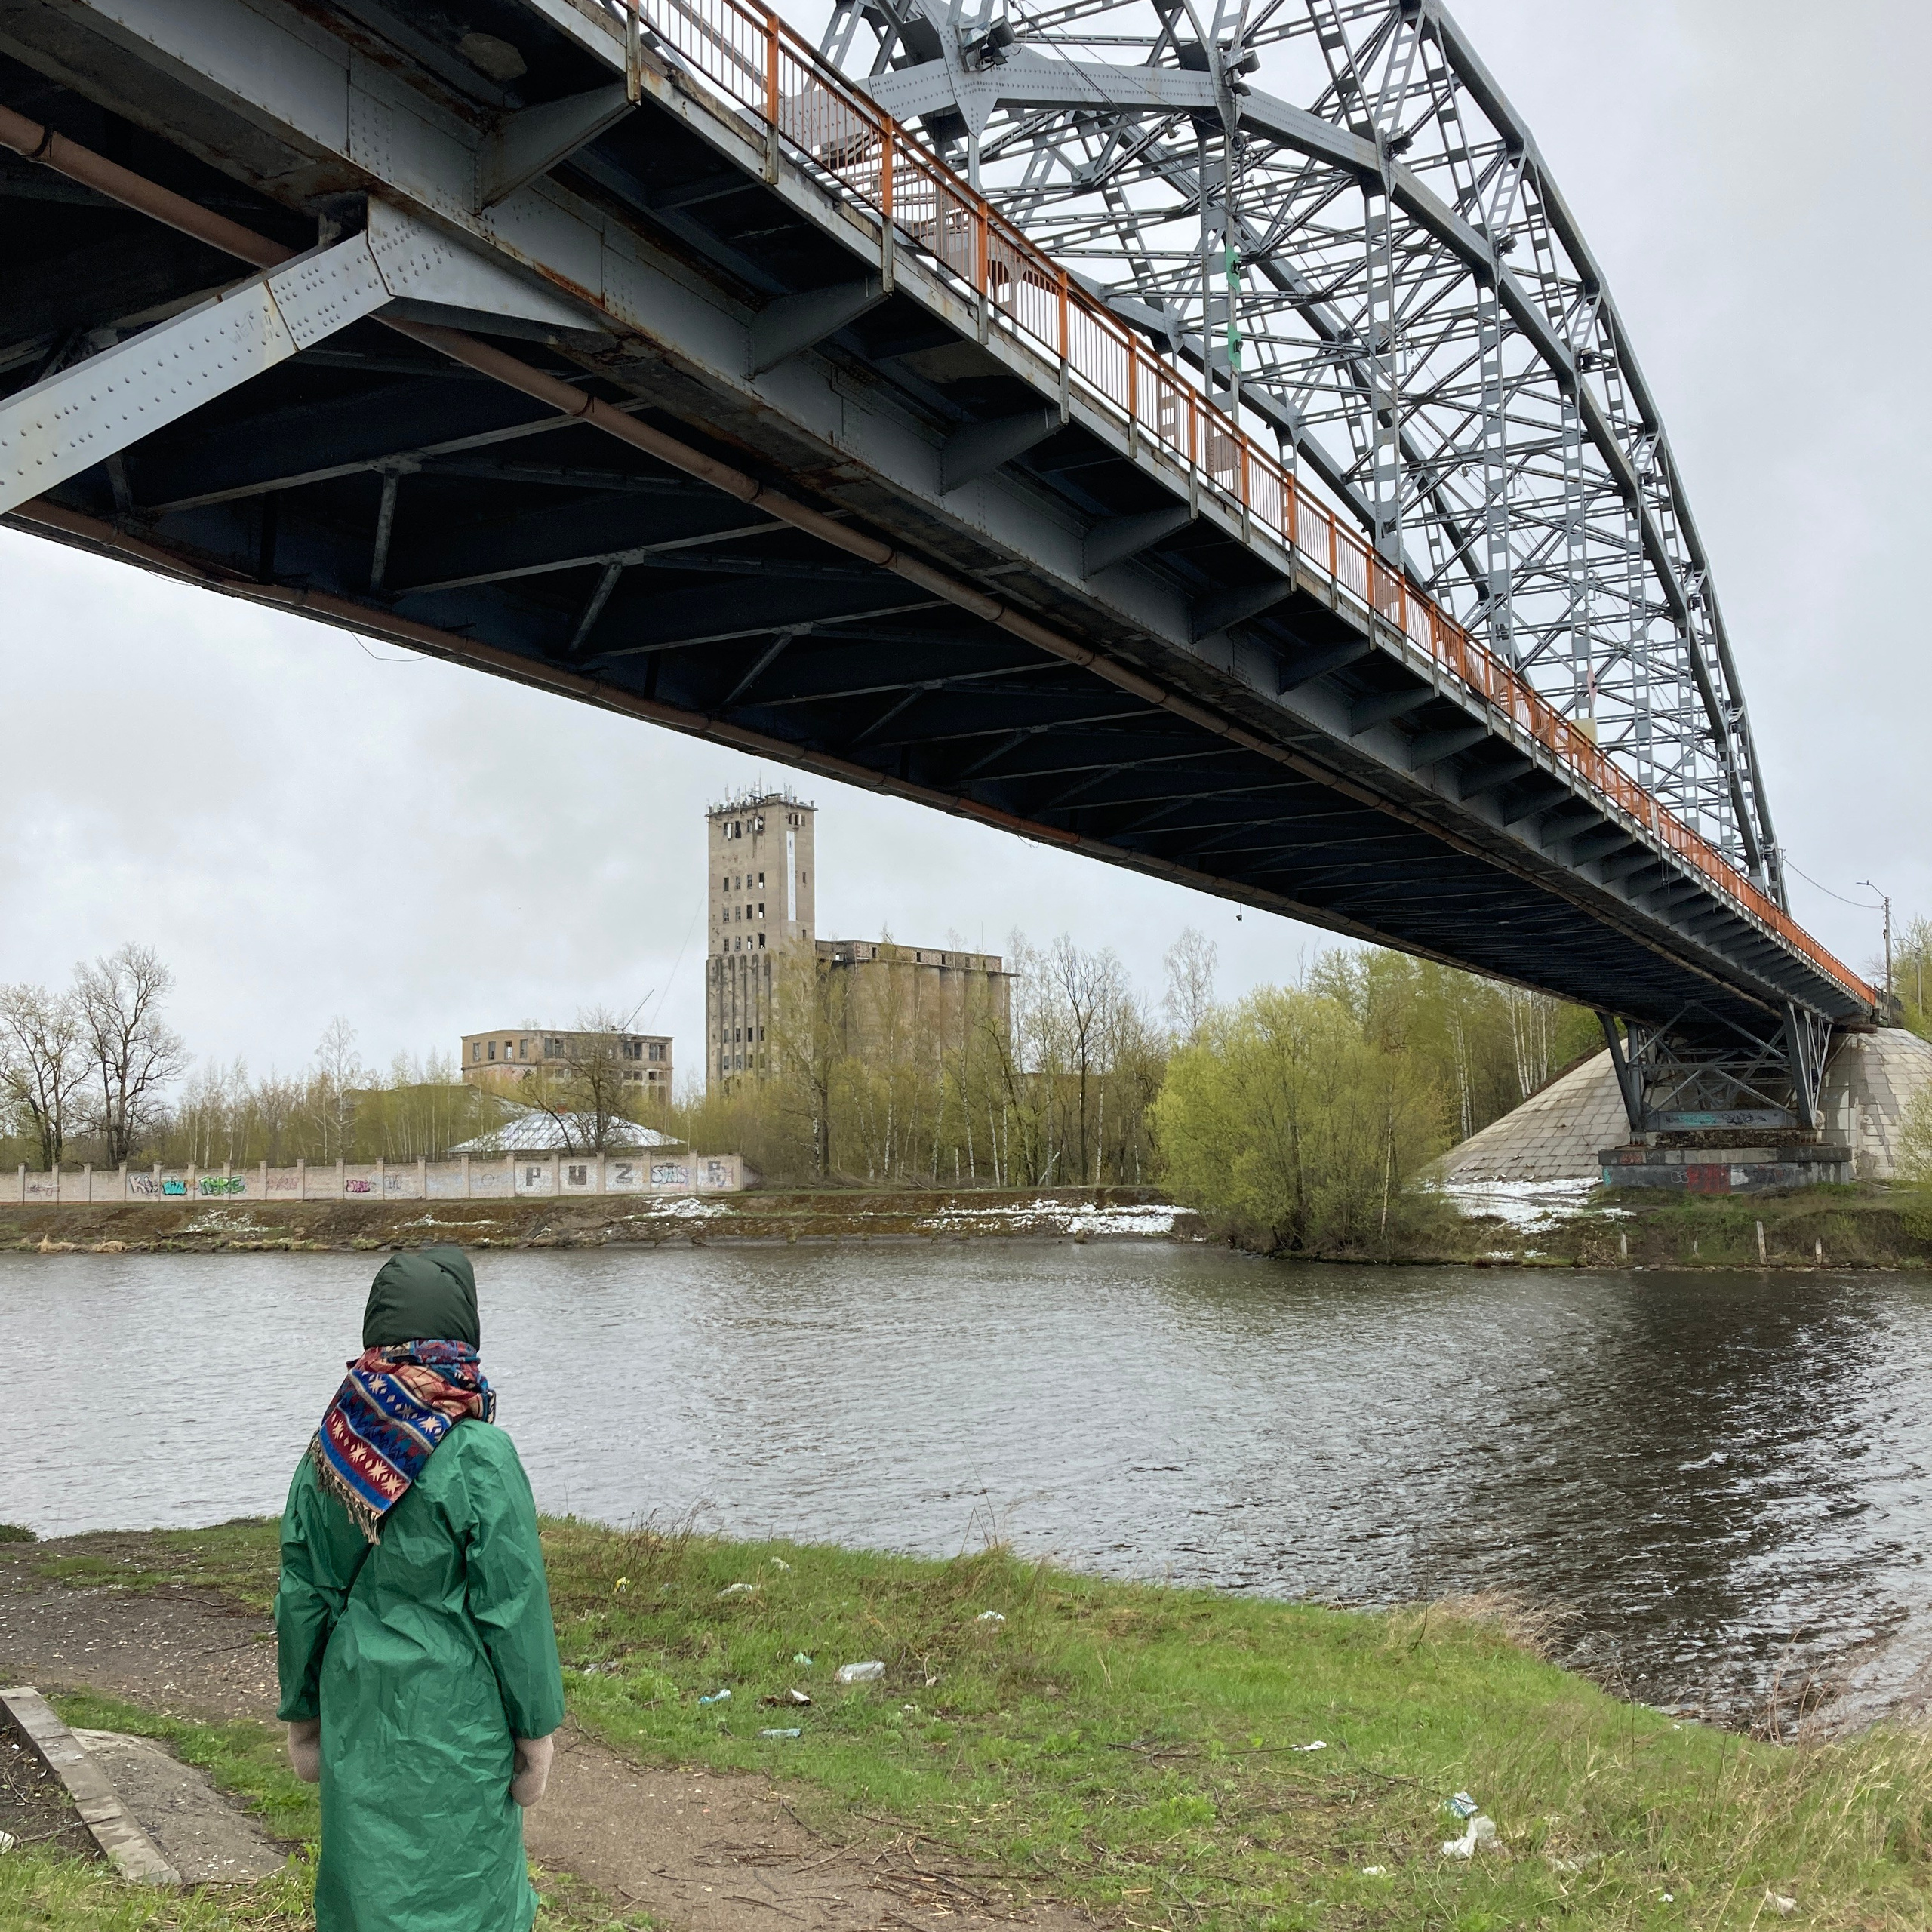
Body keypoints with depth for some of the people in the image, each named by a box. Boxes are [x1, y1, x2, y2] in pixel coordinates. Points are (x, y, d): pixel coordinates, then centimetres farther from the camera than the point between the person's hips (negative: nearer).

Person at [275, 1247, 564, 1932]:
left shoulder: (329, 1450, -2)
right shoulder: (479, 1457, -17)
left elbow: (300, 1598, 5)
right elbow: (513, 1608, -13)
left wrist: (302, 1715, 16)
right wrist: (537, 1733, -3)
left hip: (354, 1712, 5)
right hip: (453, 1719, -5)